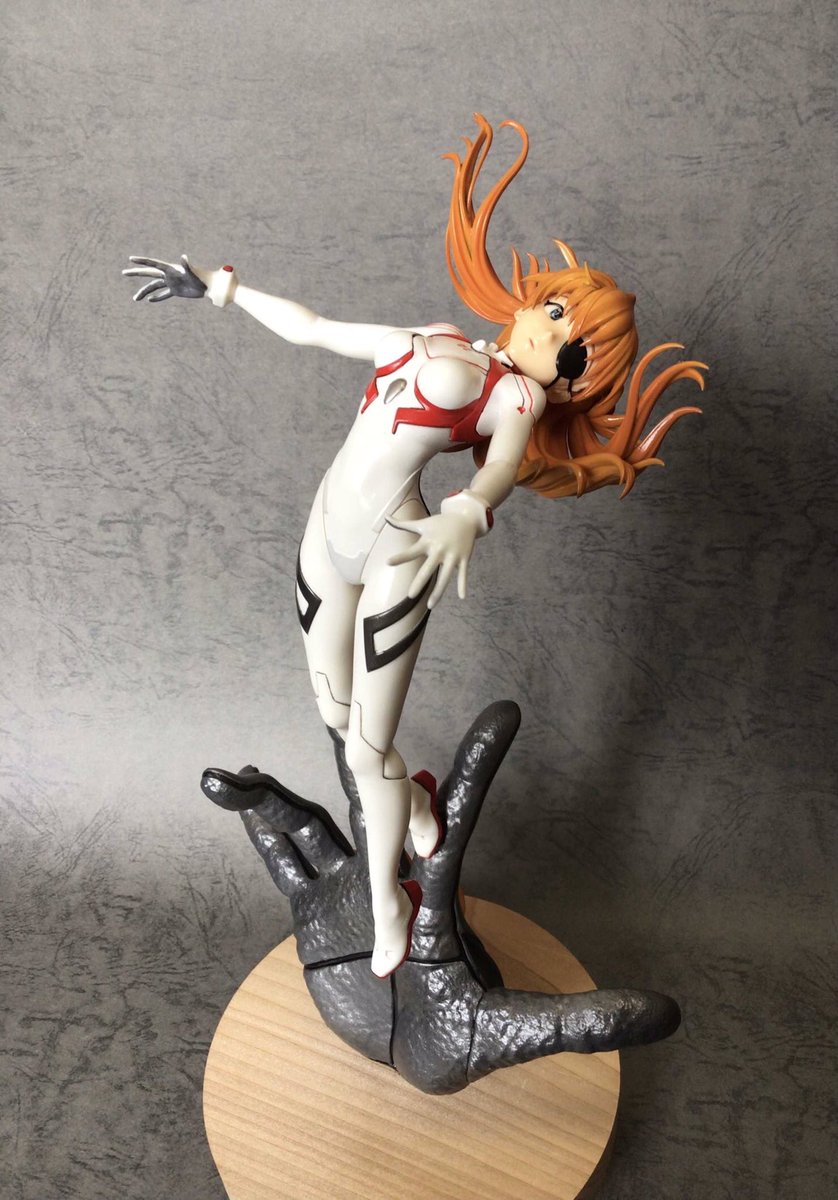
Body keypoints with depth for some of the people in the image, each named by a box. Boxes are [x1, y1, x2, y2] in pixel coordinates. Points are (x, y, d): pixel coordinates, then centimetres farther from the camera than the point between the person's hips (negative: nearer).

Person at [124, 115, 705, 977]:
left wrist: (464, 516, -48)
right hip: (327, 541, 6)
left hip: (396, 554, -6)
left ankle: (387, 901, 26)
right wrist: (217, 287, 25)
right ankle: (413, 796, 49)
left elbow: (505, 466, -26)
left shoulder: (516, 396, -3)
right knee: (336, 713, 18)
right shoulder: (429, 343, 14)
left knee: (367, 750, -1)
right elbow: (311, 328, 22)